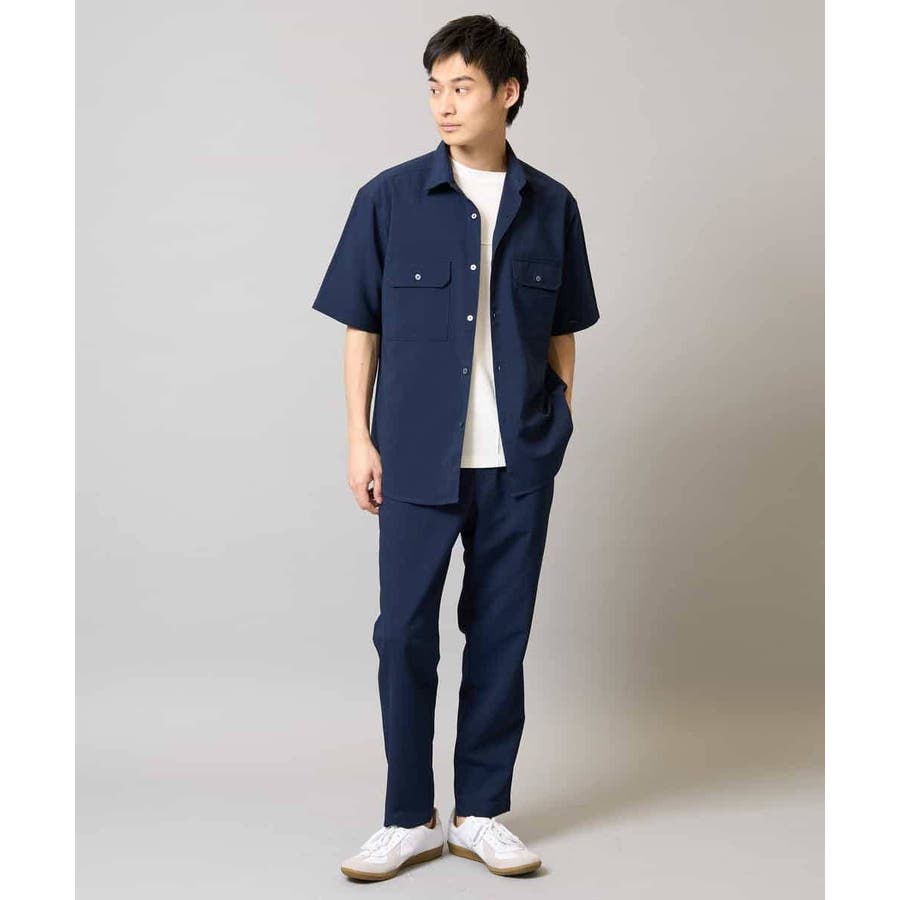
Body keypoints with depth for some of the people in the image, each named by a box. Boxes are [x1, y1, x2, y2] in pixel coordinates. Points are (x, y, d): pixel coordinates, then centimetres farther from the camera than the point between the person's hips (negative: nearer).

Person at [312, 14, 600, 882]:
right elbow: (361, 327, 3)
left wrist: (561, 432, 6)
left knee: (500, 633, 8)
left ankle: (482, 811, 21)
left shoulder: (551, 207, 3)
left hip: (519, 460, 1)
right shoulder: (390, 199, -2)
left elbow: (562, 334, 10)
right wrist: (360, 437, -1)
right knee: (404, 633, 1)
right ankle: (409, 819, 16)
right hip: (418, 456, -1)